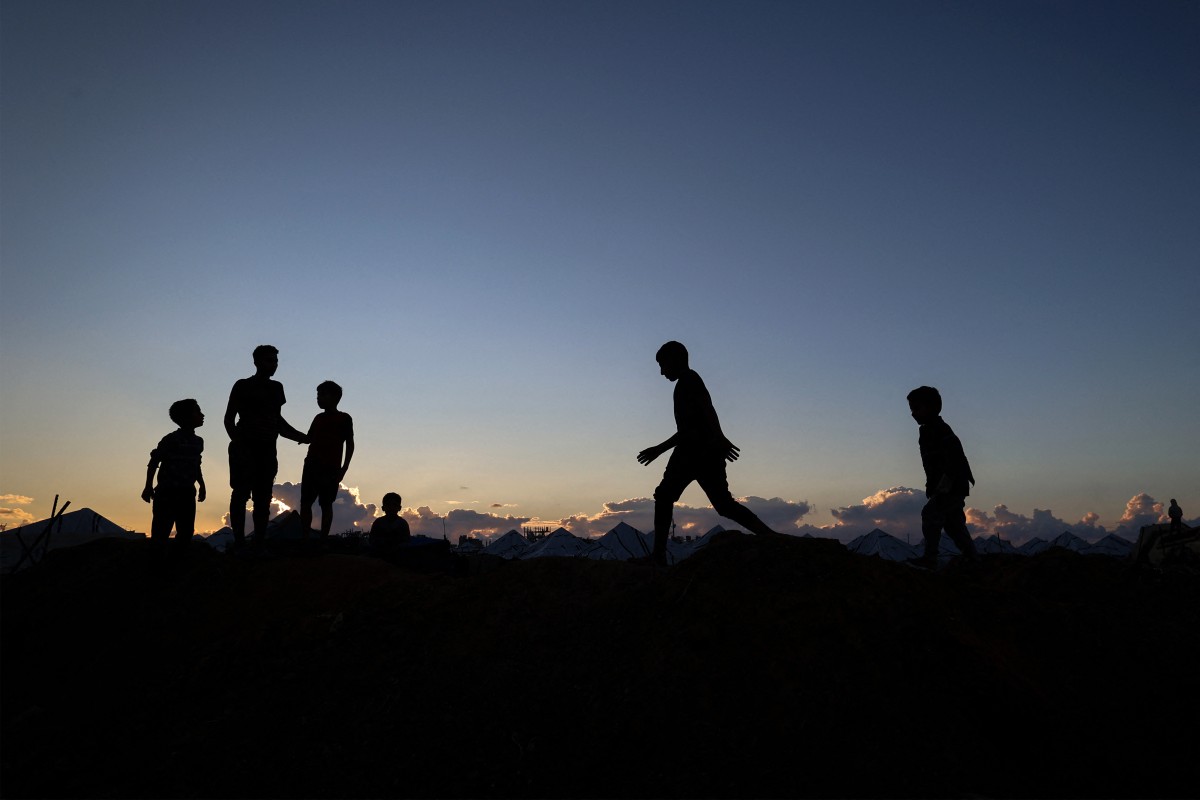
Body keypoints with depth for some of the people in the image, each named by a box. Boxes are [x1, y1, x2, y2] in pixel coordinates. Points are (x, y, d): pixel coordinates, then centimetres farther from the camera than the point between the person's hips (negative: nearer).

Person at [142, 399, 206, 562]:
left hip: (187, 494, 6)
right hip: (167, 493, -6)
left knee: (186, 530, 6)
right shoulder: (171, 439, -12)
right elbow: (154, 462, -8)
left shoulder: (198, 442, 8)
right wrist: (148, 487, -9)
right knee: (161, 530, -4)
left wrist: (201, 485, 18)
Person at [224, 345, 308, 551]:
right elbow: (229, 419, -2)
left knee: (263, 499, 2)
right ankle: (239, 543, -4)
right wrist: (238, 445, -16)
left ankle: (258, 544, 4)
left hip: (267, 451, 5)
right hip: (245, 449, -5)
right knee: (241, 494, -5)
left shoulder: (276, 388, 16)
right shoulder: (243, 386, 0)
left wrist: (301, 437, 9)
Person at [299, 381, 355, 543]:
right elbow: (309, 439, 22)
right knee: (305, 502, 0)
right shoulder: (318, 418, 17)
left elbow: (350, 444, -1)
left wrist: (344, 468, -7)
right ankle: (305, 539, 2)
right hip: (312, 466, 6)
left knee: (326, 504, -4)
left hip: (330, 469, -6)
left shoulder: (344, 418, 1)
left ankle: (323, 540, -3)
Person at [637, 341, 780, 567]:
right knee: (724, 503, 3)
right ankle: (773, 539, -7)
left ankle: (658, 554, -6)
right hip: (707, 453, 9)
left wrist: (719, 438, -31)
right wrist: (659, 449, 39)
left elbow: (707, 407, -16)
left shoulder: (688, 380, 2)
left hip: (694, 452, -9)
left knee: (664, 496, -2)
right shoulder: (688, 384, 30)